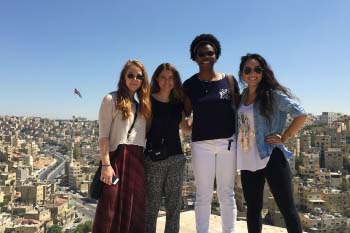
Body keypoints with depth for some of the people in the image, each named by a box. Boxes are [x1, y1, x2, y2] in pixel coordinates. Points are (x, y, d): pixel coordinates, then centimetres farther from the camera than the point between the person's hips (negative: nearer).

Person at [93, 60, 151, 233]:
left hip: (138, 161, 6)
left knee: (134, 211, 10)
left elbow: (143, 136, 14)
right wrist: (106, 164, -16)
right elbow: (103, 135, -7)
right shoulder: (111, 99, 0)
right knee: (111, 209, -3)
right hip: (118, 158, -5)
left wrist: (145, 164, 6)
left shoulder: (142, 105, 17)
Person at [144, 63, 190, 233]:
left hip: (176, 158, 4)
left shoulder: (179, 103, 9)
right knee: (151, 207, 1)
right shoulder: (148, 101, -3)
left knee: (174, 206, 11)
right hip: (153, 159, -4)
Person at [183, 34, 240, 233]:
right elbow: (184, 115, 7)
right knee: (203, 196, 7)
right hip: (201, 144, 0)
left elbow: (238, 110, 6)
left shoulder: (229, 80, 2)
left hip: (228, 142, 1)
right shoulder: (189, 85, 2)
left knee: (227, 194, 11)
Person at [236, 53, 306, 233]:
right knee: (252, 209, 16)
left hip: (271, 159, -6)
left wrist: (284, 138, -12)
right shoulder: (242, 97, 10)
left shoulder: (273, 94, -7)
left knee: (287, 209, 4)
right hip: (248, 162, 6)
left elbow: (300, 114, -9)